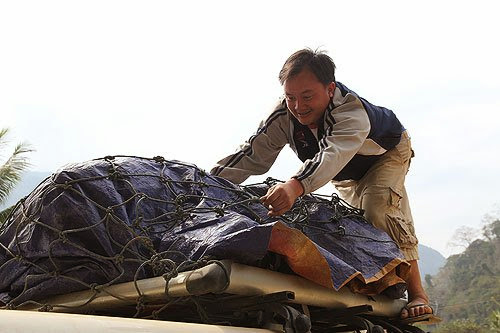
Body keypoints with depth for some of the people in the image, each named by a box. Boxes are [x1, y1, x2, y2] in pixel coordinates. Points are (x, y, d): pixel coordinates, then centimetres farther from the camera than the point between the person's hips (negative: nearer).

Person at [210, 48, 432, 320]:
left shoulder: (351, 111, -45)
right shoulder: (283, 115, -27)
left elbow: (333, 154, -63)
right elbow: (252, 155, -30)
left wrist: (295, 186, -82)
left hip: (387, 153, -6)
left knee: (378, 206, -28)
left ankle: (416, 293, -22)